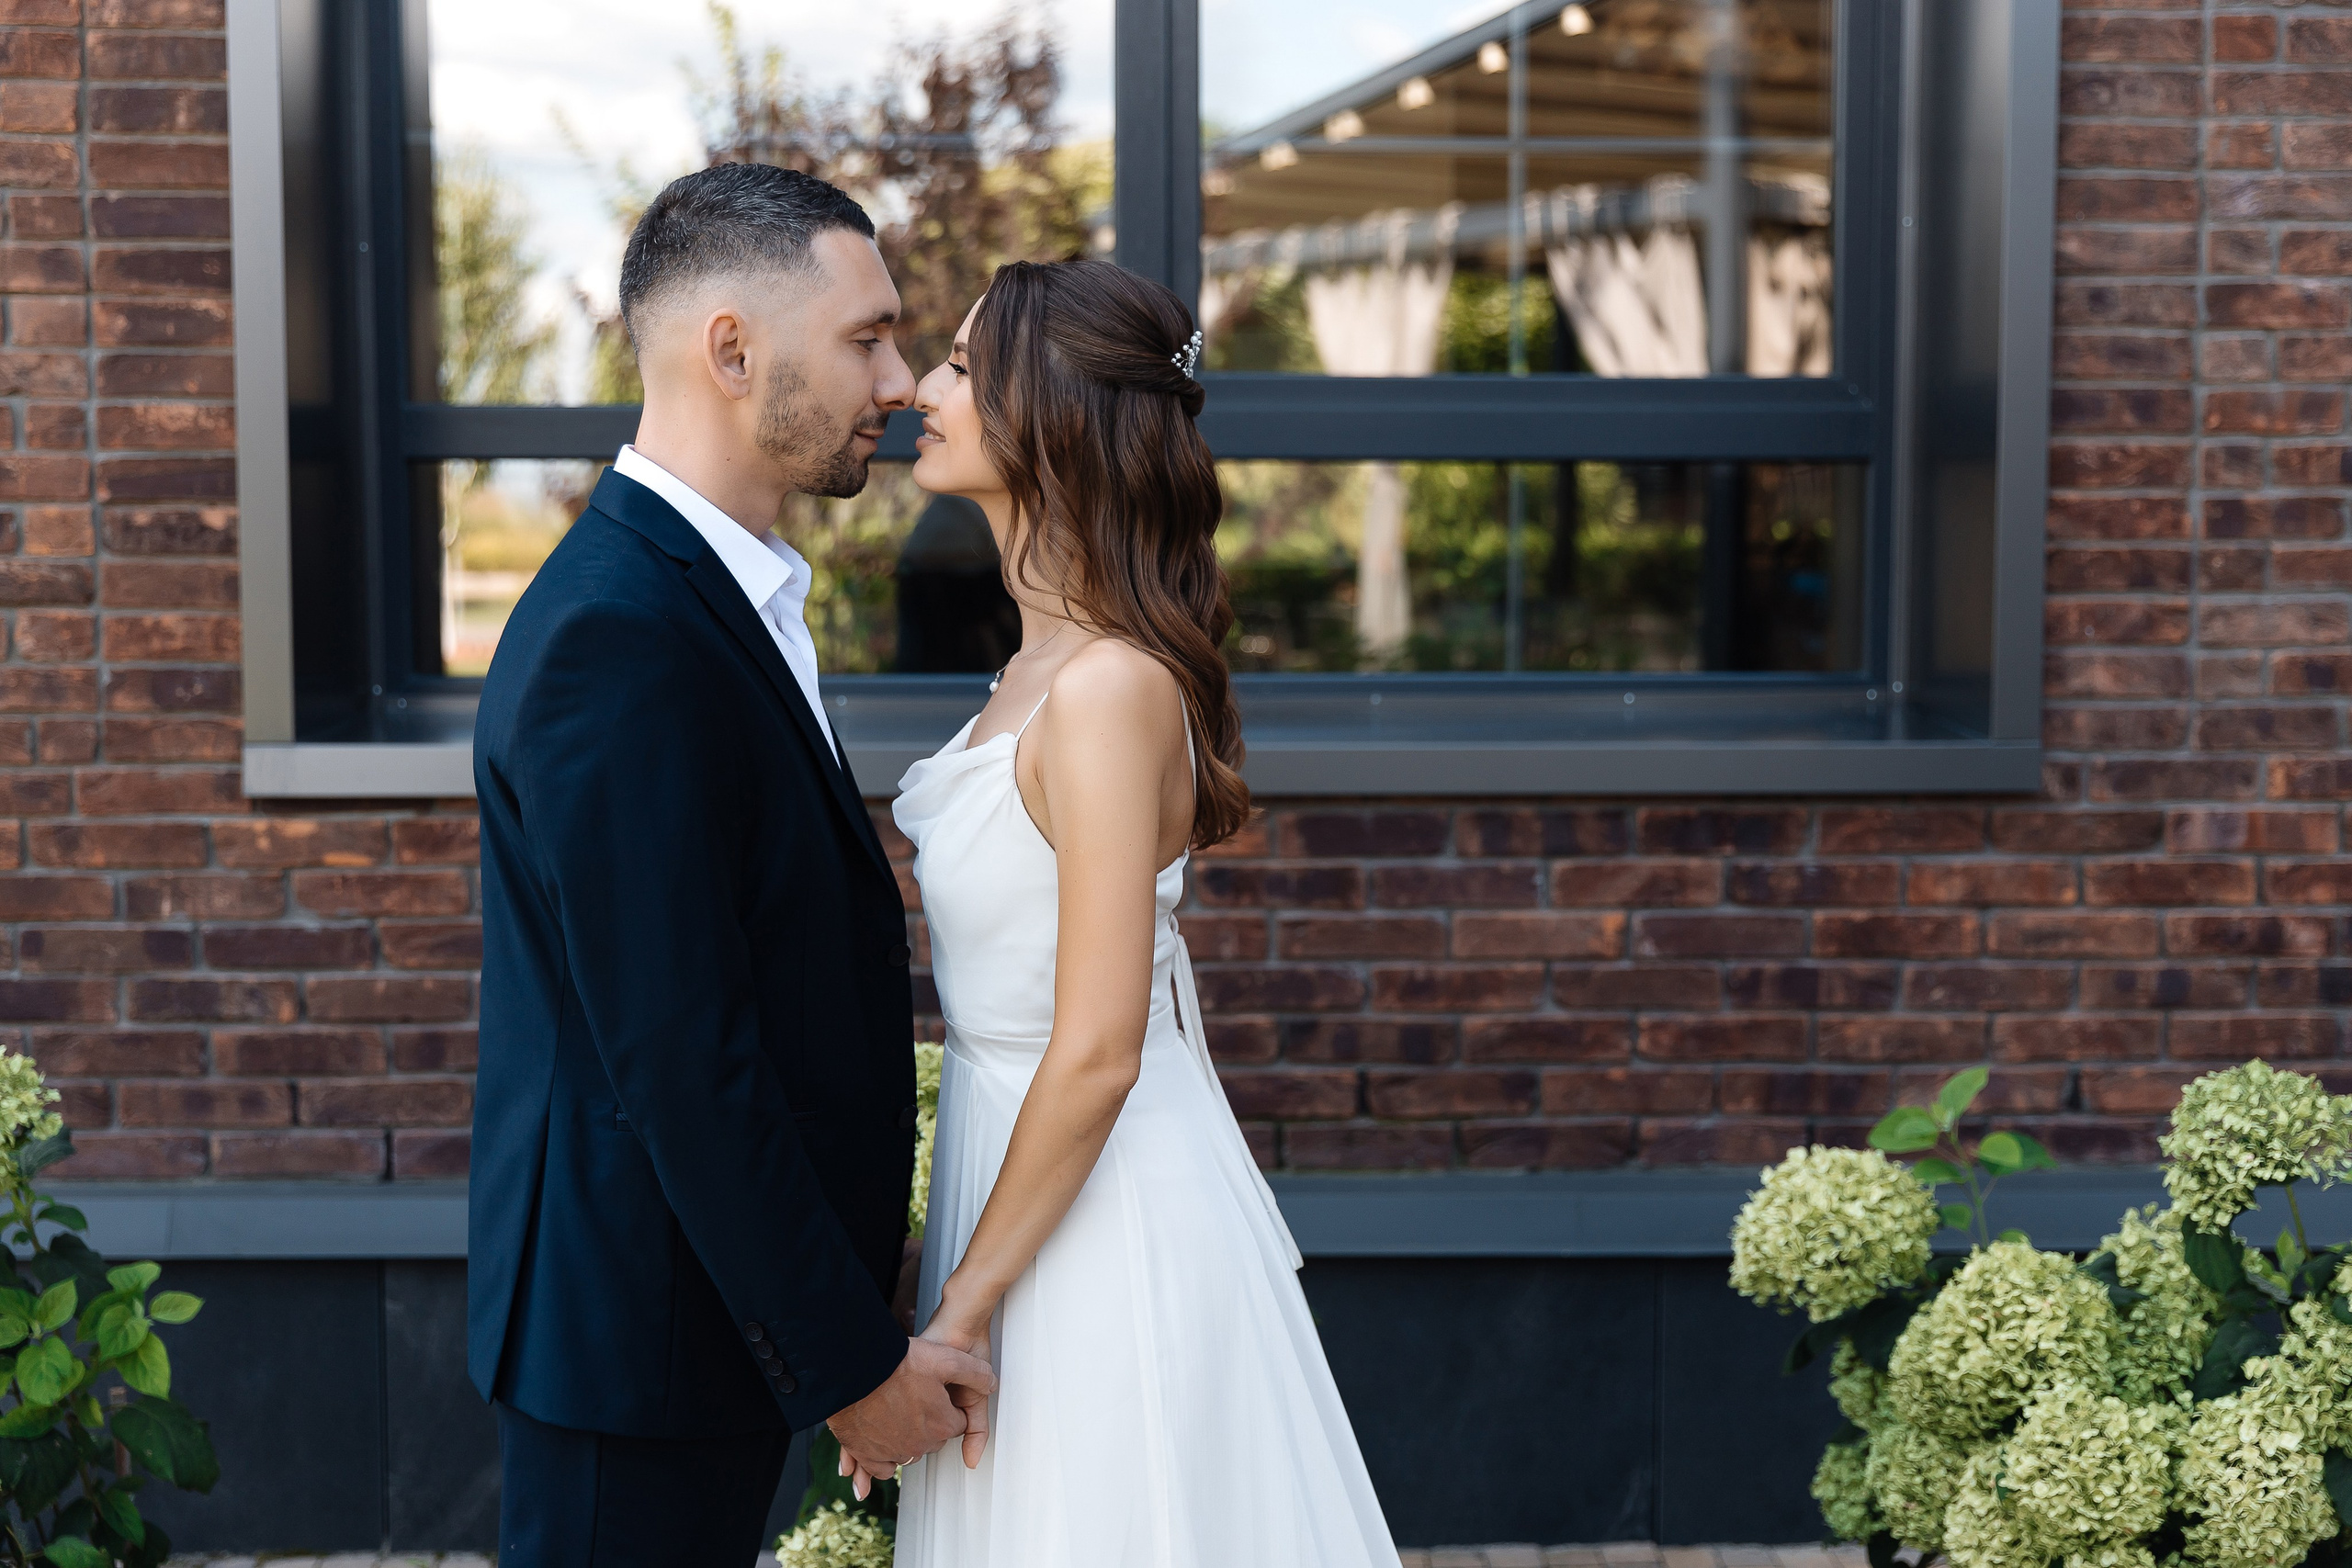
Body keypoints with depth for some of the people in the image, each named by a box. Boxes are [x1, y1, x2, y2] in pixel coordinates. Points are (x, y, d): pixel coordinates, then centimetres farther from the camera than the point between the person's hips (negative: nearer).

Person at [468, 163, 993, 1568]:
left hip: (728, 1313, 10)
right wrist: (856, 1363, -18)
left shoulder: (709, 595, 10)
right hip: (641, 1341, -10)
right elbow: (681, 1064, -25)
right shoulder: (619, 638, -23)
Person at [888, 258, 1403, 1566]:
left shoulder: (1107, 687, -23)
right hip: (1035, 1171, 9)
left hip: (1105, 1213, -9)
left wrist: (964, 1303, -17)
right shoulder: (1049, 661, 6)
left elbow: (1098, 1053, -24)